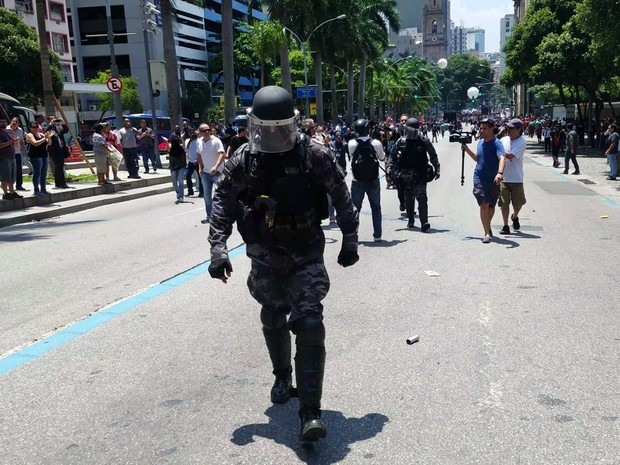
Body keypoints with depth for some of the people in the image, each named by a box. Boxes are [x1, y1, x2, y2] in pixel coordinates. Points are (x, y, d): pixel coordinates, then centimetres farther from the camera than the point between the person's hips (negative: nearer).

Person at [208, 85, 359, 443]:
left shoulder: (315, 156, -11)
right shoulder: (243, 161, -7)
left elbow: (342, 197, -1)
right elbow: (223, 204, -2)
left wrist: (350, 240, 1)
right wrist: (218, 248, -10)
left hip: (307, 253, -2)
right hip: (266, 256, 3)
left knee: (309, 324, -13)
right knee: (273, 321, 18)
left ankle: (311, 412, -9)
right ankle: (282, 376, 46)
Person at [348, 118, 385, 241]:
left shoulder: (352, 143, -10)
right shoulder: (376, 143, -8)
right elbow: (382, 158, 5)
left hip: (357, 181, -1)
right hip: (373, 180, 1)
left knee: (355, 208, 9)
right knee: (376, 208, 12)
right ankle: (377, 235, 13)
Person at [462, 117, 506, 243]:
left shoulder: (496, 144, -13)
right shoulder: (480, 141, 6)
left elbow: (502, 158, -31)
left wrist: (500, 173, -48)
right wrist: (467, 149, 9)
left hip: (493, 181, -2)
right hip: (479, 179, 2)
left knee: (491, 206, 15)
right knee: (484, 205, -12)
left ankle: (487, 227, 38)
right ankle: (487, 233, -10)